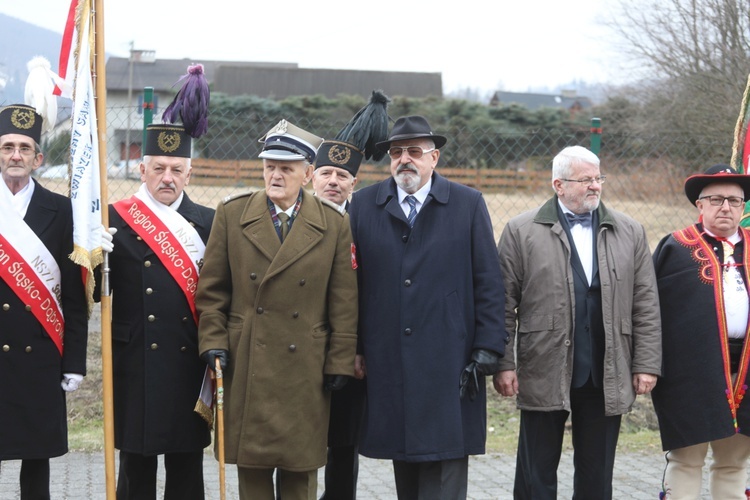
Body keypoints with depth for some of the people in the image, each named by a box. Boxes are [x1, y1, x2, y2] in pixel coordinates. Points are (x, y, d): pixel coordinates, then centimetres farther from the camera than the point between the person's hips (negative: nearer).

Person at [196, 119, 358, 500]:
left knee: (301, 469, 5)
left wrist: (340, 363, -1)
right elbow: (211, 289, 6)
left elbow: (343, 303, 3)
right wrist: (213, 342, -3)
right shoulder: (231, 215, 4)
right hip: (246, 366, 1)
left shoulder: (334, 225, 2)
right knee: (252, 467, 6)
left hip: (305, 367, 0)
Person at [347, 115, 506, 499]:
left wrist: (487, 352, -4)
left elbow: (489, 284, 2)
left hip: (448, 365, -2)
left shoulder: (468, 204, 4)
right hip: (387, 366, 2)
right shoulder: (363, 204, 8)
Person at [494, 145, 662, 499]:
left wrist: (646, 364, 1)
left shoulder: (630, 233, 8)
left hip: (607, 379, 3)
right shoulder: (521, 231, 0)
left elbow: (646, 306, 7)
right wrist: (503, 364, -6)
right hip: (544, 377, -2)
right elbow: (504, 306, -2)